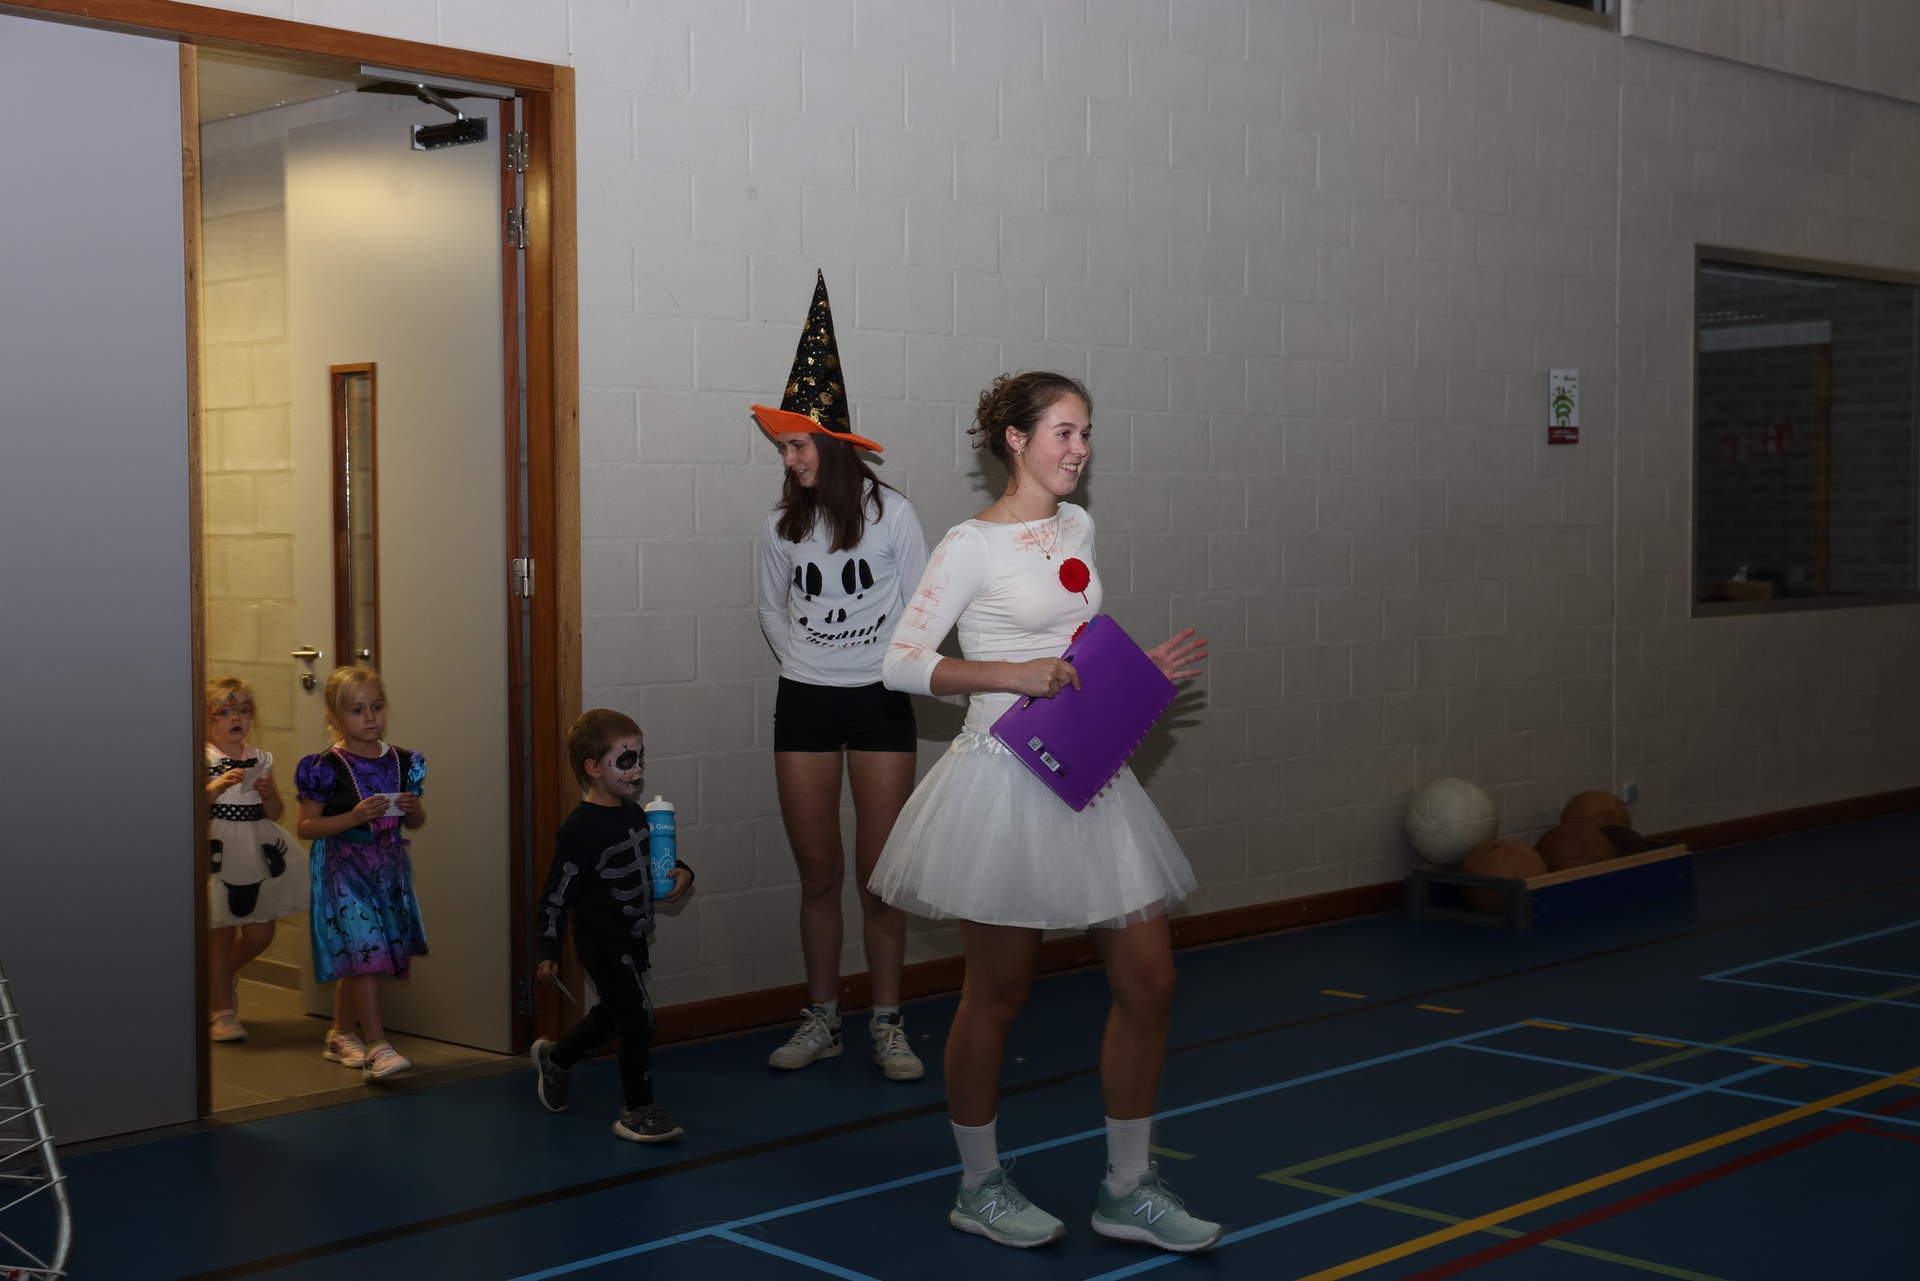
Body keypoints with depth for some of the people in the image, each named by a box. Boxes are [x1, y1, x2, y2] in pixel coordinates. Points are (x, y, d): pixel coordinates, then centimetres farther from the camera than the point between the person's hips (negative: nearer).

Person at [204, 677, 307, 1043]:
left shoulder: (261, 759, 8)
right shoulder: (202, 760, -6)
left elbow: (276, 813, 11)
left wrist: (269, 794, -8)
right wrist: (216, 787, -23)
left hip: (258, 856, 5)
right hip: (220, 856, -5)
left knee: (260, 933, 8)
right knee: (222, 931, 0)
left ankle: (223, 975, 38)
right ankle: (222, 1012, 12)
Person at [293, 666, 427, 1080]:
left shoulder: (403, 762, 6)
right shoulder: (327, 767, -9)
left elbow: (416, 822, 16)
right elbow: (305, 826, -9)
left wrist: (414, 808, -7)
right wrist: (353, 817, -20)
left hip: (389, 868, 5)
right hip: (344, 870, -5)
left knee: (354, 958, 14)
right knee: (365, 951, -14)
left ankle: (342, 1032, 30)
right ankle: (376, 1047, -14)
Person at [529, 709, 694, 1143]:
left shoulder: (634, 813, 4)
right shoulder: (582, 828, -20)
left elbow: (650, 862, 19)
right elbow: (555, 894, -17)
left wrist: (681, 873, -2)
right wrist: (547, 951, -18)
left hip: (632, 937, 9)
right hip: (601, 940, -9)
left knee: (613, 1013, 24)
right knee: (640, 1018, -11)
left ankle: (555, 1058, 50)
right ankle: (638, 1111, 3)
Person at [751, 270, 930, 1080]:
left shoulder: (890, 513, -6)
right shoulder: (782, 525, 2)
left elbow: (923, 606, 1)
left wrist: (901, 670, -4)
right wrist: (799, 660, 5)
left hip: (879, 702, -2)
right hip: (804, 703, 3)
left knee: (880, 873, 1)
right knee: (818, 873, 7)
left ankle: (888, 1024, 11)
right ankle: (822, 1019, 18)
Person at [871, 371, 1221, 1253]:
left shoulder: (1078, 529, 12)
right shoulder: (972, 546, -9)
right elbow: (902, 662, -13)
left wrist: (1143, 669, 4)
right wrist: (1012, 675, -22)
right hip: (1005, 781, -7)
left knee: (1148, 982, 5)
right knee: (998, 994, 5)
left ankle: (1127, 1189, 18)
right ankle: (979, 1186, 24)